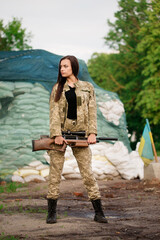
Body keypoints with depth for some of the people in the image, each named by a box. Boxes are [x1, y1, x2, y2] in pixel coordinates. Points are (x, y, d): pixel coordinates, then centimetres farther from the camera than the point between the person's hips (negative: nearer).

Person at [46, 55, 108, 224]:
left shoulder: (87, 88, 11)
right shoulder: (57, 88, 11)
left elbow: (92, 111, 6)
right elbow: (54, 112, 2)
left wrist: (92, 132, -8)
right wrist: (57, 134, -12)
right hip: (60, 133, 1)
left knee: (87, 172, -2)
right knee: (55, 173, 0)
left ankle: (99, 212, 2)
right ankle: (51, 213, 6)